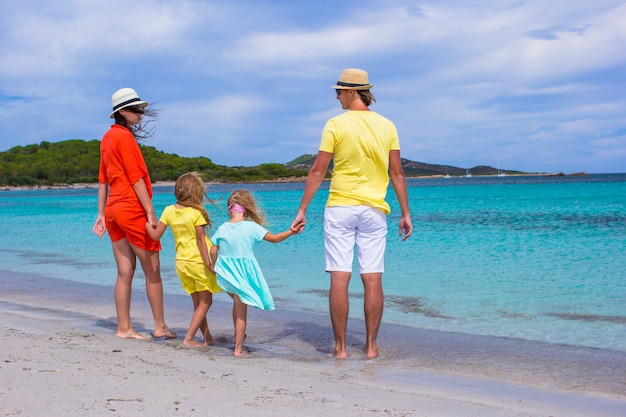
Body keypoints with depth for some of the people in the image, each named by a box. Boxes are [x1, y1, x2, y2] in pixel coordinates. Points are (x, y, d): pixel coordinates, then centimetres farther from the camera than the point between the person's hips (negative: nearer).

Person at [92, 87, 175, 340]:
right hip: (133, 209, -8)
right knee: (152, 270, 1)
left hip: (113, 210, 8)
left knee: (125, 271, 9)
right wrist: (151, 212, -17)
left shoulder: (108, 137, 16)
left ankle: (123, 328, 11)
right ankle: (160, 327, 7)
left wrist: (101, 214, 16)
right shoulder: (125, 137, -11)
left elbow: (103, 179, 16)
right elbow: (136, 178, -16)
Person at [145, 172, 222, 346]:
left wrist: (146, 222, 17)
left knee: (197, 303, 17)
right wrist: (208, 263, -13)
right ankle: (189, 338, -2)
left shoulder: (169, 211, -1)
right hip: (199, 262, -5)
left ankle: (207, 337, 22)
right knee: (205, 303, 6)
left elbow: (155, 235, 1)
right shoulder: (197, 212, -14)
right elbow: (200, 240, -15)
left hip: (181, 262, 5)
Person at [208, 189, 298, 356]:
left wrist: (214, 267, 18)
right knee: (241, 312, 7)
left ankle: (237, 335, 40)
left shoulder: (222, 228, -3)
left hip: (226, 273, 3)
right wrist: (291, 231, 8)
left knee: (237, 302, 29)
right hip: (243, 273, -3)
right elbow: (274, 238, -3)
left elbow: (213, 251, 2)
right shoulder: (251, 227, -11)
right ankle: (238, 348, 11)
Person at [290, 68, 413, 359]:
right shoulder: (387, 126, 4)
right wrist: (406, 213, 10)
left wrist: (302, 210, -1)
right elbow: (397, 174, 4)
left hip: (339, 209, -2)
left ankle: (340, 346, 2)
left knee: (339, 278, 0)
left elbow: (317, 172, -6)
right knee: (372, 279, 5)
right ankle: (371, 345, 9)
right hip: (374, 210, 3)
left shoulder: (336, 125, -5)